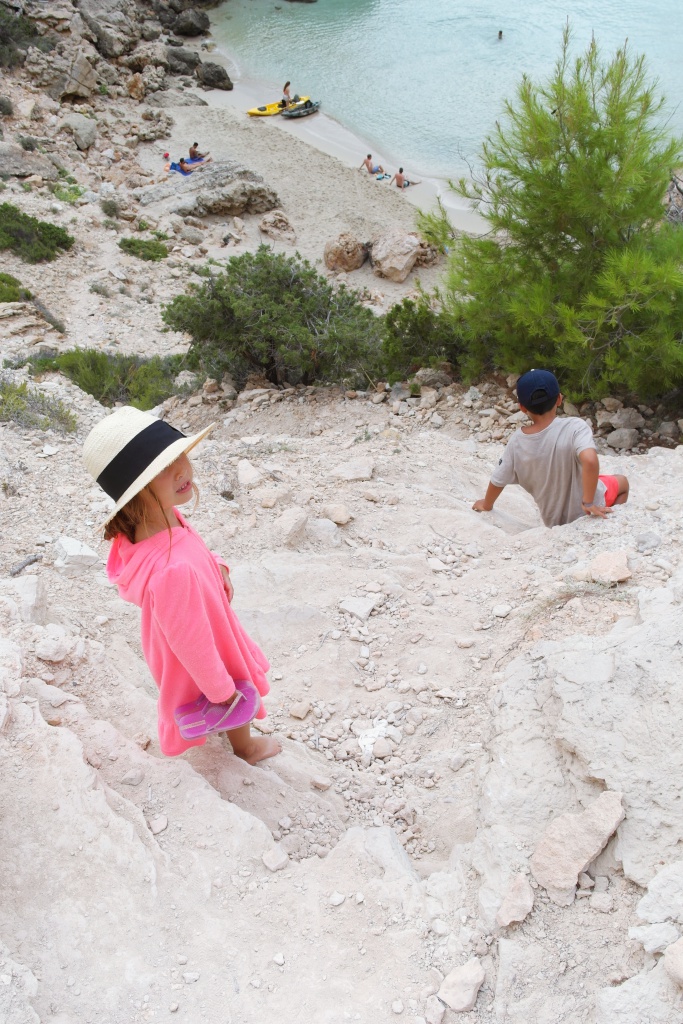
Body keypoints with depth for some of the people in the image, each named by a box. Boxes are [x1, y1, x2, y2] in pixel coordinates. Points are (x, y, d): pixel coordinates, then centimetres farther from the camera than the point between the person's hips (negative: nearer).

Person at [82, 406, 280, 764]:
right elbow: (194, 645, -31)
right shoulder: (172, 571, -48)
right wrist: (224, 692, -16)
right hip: (204, 661, -7)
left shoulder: (156, 519, -23)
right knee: (238, 700, 26)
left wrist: (216, 566, -10)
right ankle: (247, 748, 58)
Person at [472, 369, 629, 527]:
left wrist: (486, 505, 14)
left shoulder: (517, 441, -14)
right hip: (585, 512, -4)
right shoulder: (574, 427, -26)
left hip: (552, 520, 4)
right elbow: (590, 460, -43)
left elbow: (497, 481, -5)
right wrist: (588, 503, -32)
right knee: (622, 482, 26)